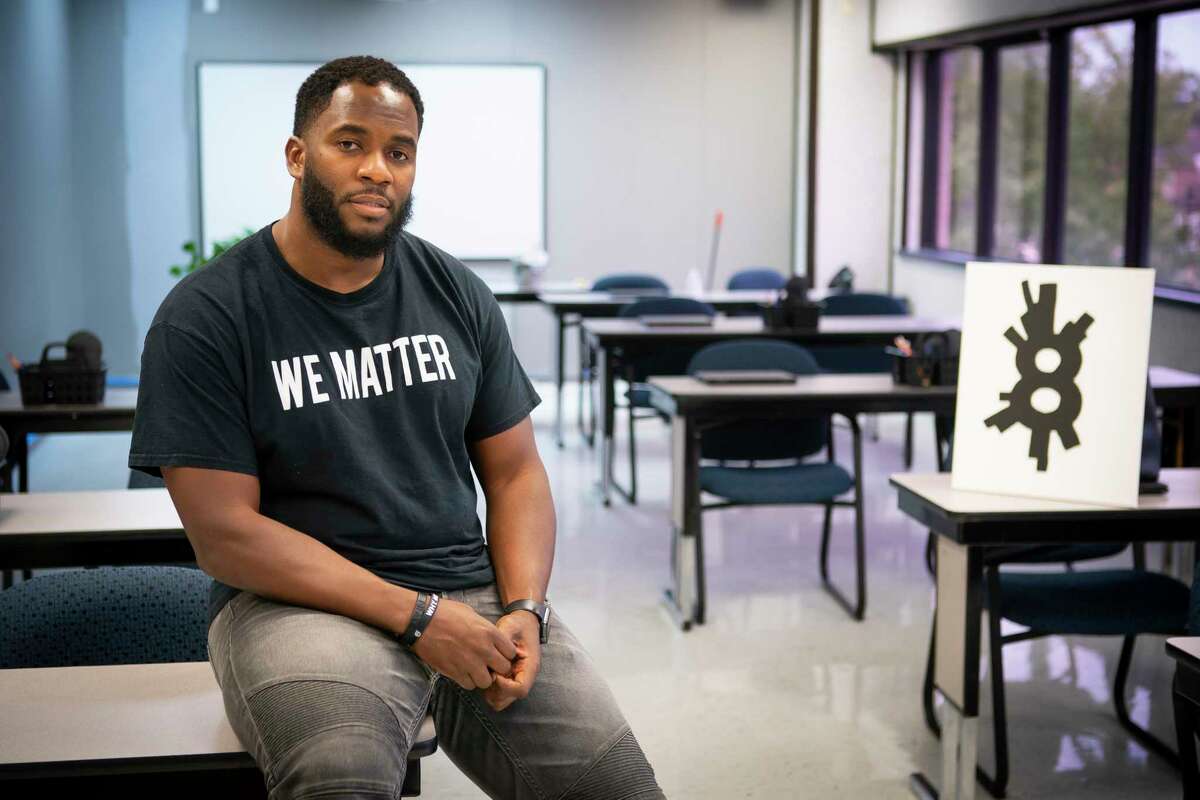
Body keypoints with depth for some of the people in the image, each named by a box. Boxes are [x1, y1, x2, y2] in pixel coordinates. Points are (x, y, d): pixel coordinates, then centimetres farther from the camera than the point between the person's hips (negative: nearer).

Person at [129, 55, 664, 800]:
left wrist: (523, 609, -8)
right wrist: (416, 615, -16)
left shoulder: (456, 293, 9)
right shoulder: (203, 318, -5)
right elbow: (224, 532, -10)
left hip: (474, 590, 4)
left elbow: (515, 473, 11)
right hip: (302, 599, -4)